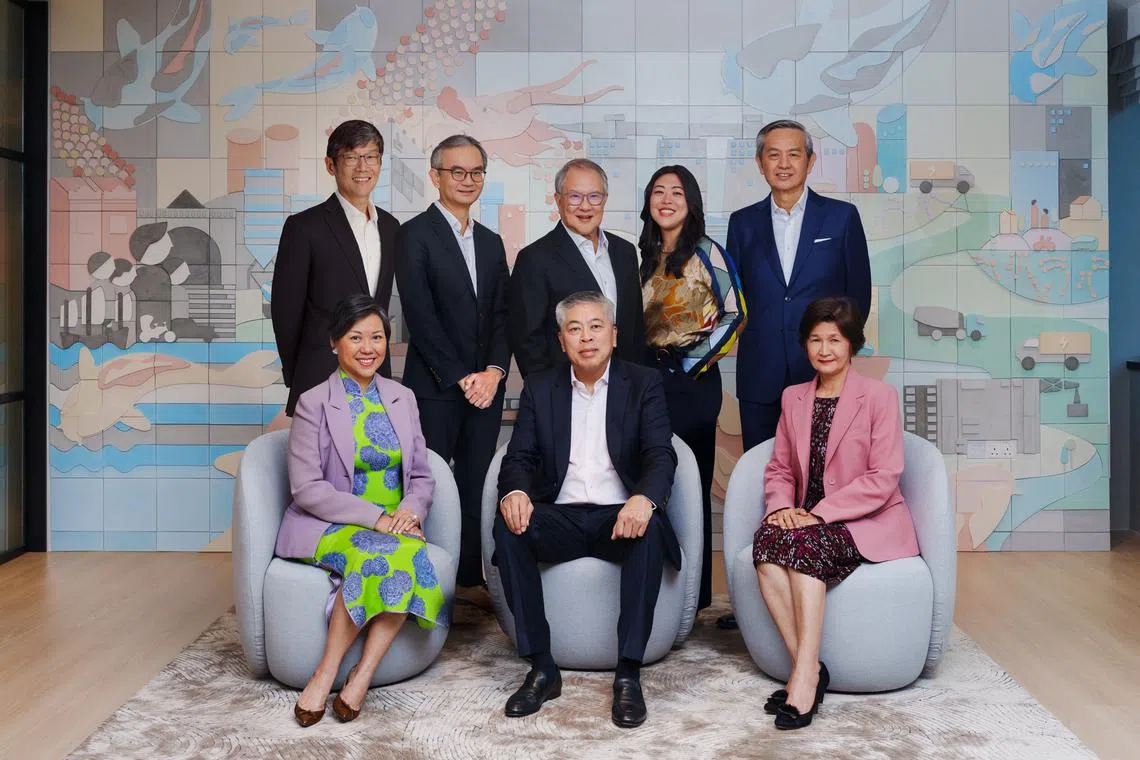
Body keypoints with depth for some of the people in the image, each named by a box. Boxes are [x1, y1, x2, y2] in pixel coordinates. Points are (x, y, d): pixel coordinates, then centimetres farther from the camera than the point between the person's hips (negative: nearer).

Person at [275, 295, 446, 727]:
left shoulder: (402, 398, 12)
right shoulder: (313, 404, -3)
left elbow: (421, 475, 12)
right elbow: (306, 488, -10)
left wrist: (410, 509, -11)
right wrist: (375, 517, -18)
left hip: (394, 526, 4)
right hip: (330, 528, -4)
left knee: (411, 555, -30)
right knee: (377, 553, -35)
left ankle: (361, 676, -24)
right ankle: (328, 672, -21)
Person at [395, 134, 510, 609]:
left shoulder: (491, 243, 16)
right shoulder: (415, 235, -3)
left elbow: (502, 315, 10)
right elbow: (420, 316, -11)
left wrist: (494, 371, -6)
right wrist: (460, 377, -13)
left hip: (486, 387, 5)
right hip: (434, 387, -5)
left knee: (475, 486, 9)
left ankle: (469, 578, 19)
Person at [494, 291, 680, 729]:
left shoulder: (644, 384, 6)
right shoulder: (540, 388, 13)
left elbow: (661, 455, -6)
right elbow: (520, 457, 6)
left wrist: (644, 499, -29)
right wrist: (515, 492, -20)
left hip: (620, 518, -2)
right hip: (560, 520, 2)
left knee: (650, 529, -35)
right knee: (509, 526, -28)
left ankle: (628, 673, -27)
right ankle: (541, 668, -21)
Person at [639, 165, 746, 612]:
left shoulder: (706, 252, -5)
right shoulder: (646, 256, 13)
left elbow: (735, 315, -9)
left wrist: (696, 359, -12)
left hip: (691, 379, -6)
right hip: (649, 375, 6)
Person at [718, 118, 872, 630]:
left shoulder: (841, 217, 6)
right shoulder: (743, 223, 11)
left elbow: (858, 295, 7)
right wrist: (753, 337, 1)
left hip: (821, 373, -2)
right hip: (760, 376, 2)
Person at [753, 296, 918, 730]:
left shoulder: (879, 397, -3)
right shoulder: (793, 398, 14)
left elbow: (883, 479, -11)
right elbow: (779, 469, 15)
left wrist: (819, 513, -19)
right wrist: (782, 506, -8)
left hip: (867, 523, -4)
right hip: (809, 521, 5)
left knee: (802, 542, -34)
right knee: (766, 539, -29)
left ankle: (804, 676, -33)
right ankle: (807, 669, -27)